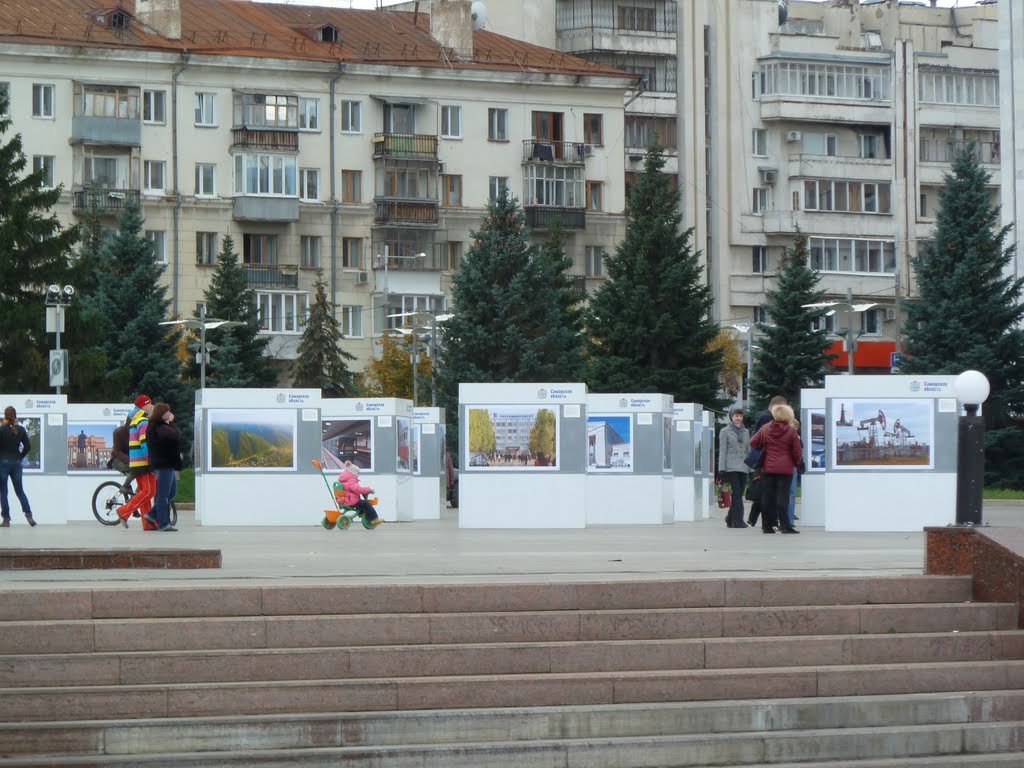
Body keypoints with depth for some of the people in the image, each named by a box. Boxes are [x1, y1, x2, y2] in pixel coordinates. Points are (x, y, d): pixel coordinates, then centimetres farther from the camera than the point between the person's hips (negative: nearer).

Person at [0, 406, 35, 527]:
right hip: (16, 463, 4)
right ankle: (29, 515, -1)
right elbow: (28, 447, 3)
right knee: (20, 491, 12)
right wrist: (20, 457, 12)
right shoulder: (21, 430, 1)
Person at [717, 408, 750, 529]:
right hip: (731, 467, -5)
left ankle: (730, 519, 16)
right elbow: (722, 450, 0)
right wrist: (721, 468, -7)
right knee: (737, 493, -12)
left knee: (738, 494, 4)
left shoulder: (745, 432, 17)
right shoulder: (725, 431, 3)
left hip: (743, 467, 5)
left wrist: (751, 468, 14)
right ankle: (738, 520, -14)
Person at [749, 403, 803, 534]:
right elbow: (797, 452, -2)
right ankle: (784, 525, -7)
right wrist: (798, 463, 17)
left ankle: (767, 526, 8)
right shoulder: (791, 431, -5)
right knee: (782, 497, -2)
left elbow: (753, 442, 9)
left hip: (768, 468, 2)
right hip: (785, 469, -2)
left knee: (767, 496, 7)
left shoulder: (765, 429, 2)